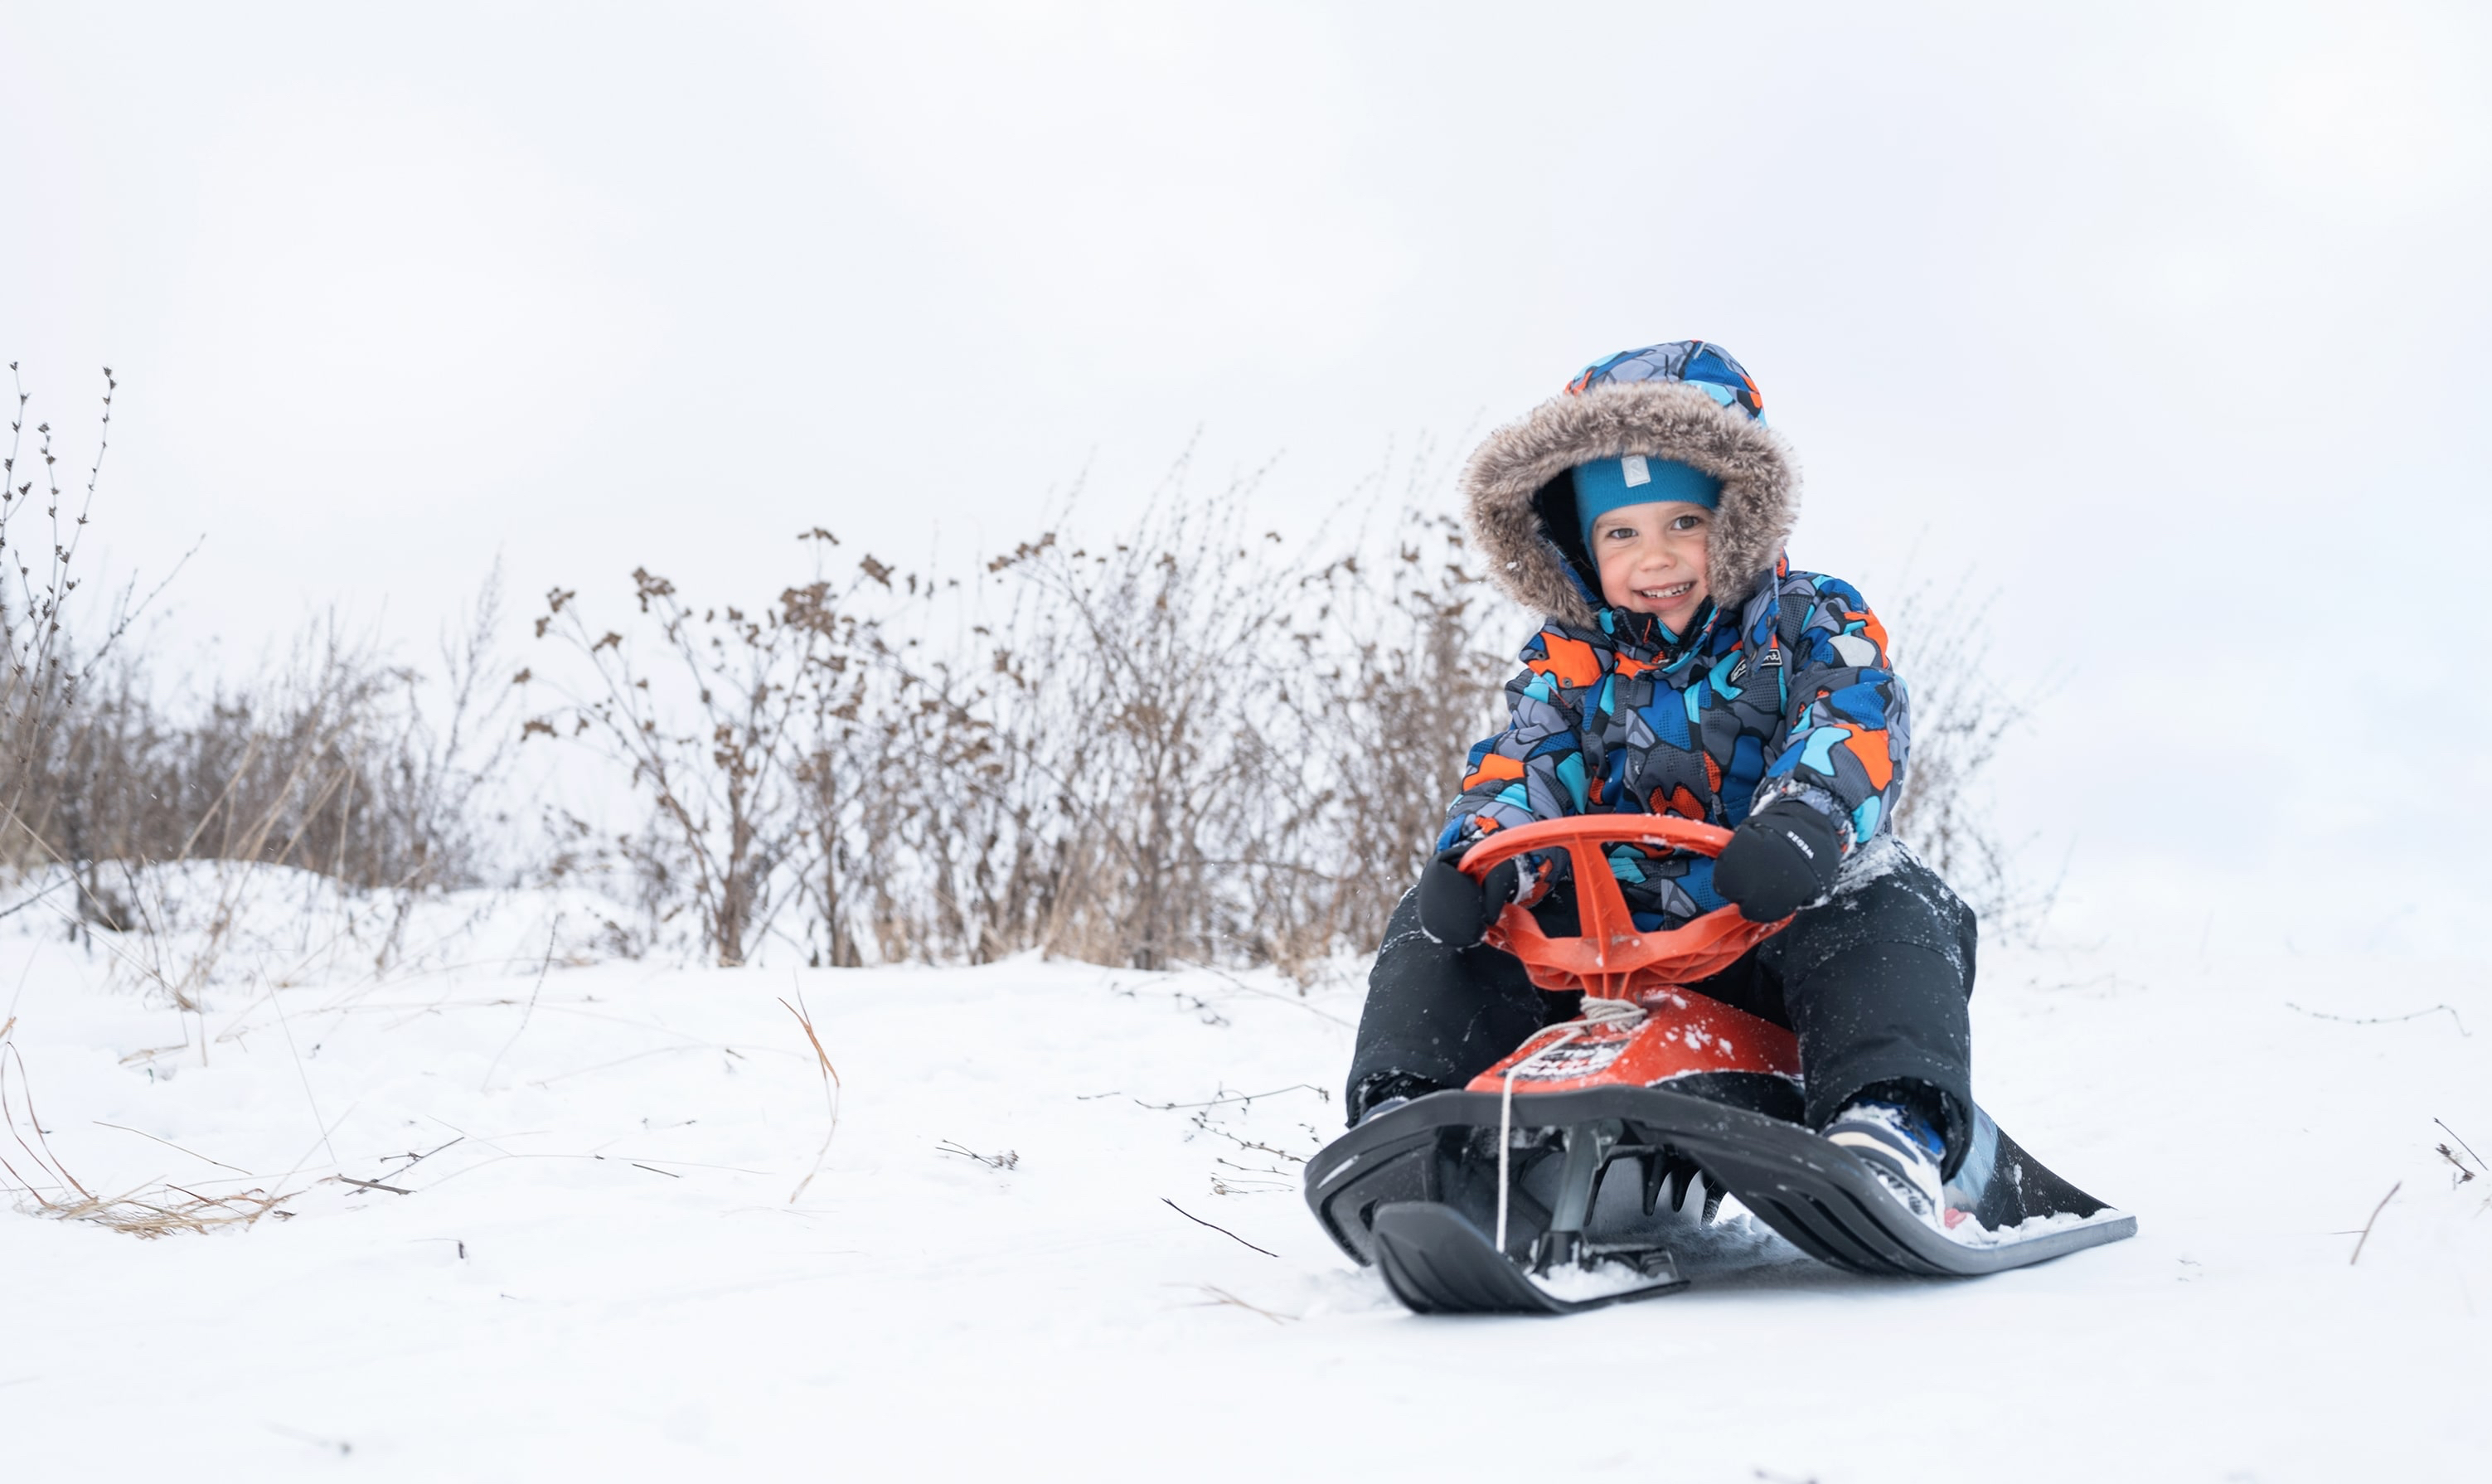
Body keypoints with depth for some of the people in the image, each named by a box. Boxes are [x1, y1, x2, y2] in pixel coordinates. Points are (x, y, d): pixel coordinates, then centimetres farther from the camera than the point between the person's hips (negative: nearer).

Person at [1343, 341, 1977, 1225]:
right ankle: (1404, 1113, -17)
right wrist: (1478, 850, -28)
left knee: (1882, 907, -35)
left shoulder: (1809, 622, 0)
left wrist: (1805, 821, -42)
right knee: (1440, 920, -11)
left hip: (1778, 920, -3)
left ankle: (1889, 1130, -46)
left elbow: (1855, 721, -18)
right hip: (1615, 931, 3)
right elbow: (1524, 764, -3)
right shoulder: (1571, 660, 9)